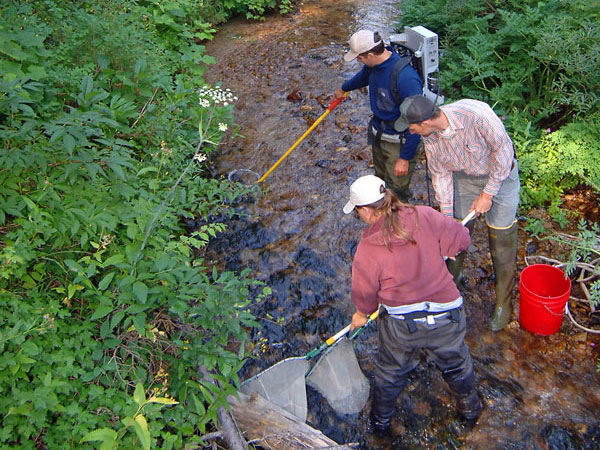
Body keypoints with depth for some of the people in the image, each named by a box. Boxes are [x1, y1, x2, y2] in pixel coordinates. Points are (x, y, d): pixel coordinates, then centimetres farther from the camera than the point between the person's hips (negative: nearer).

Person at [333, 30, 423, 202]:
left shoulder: (406, 78, -33)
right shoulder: (374, 64, -6)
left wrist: (405, 158, -23)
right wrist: (343, 88, 42)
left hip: (399, 141, -8)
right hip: (378, 134, 8)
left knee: (397, 190, -1)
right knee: (380, 179, 24)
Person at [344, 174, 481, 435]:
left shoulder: (367, 249, -18)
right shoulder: (425, 216, -13)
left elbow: (364, 293, -4)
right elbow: (461, 239, -1)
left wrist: (362, 314, 18)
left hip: (401, 325, -2)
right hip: (445, 316, 2)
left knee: (390, 371, 25)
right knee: (456, 364, 30)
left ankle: (381, 420, 48)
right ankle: (470, 408, 55)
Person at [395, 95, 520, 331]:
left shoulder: (477, 115, -37)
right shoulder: (429, 136, -18)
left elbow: (503, 151, -25)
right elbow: (441, 173, -7)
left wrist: (488, 194, -20)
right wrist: (447, 215, -7)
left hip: (500, 176, -4)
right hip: (463, 177, 5)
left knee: (502, 239, 1)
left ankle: (503, 302, 20)